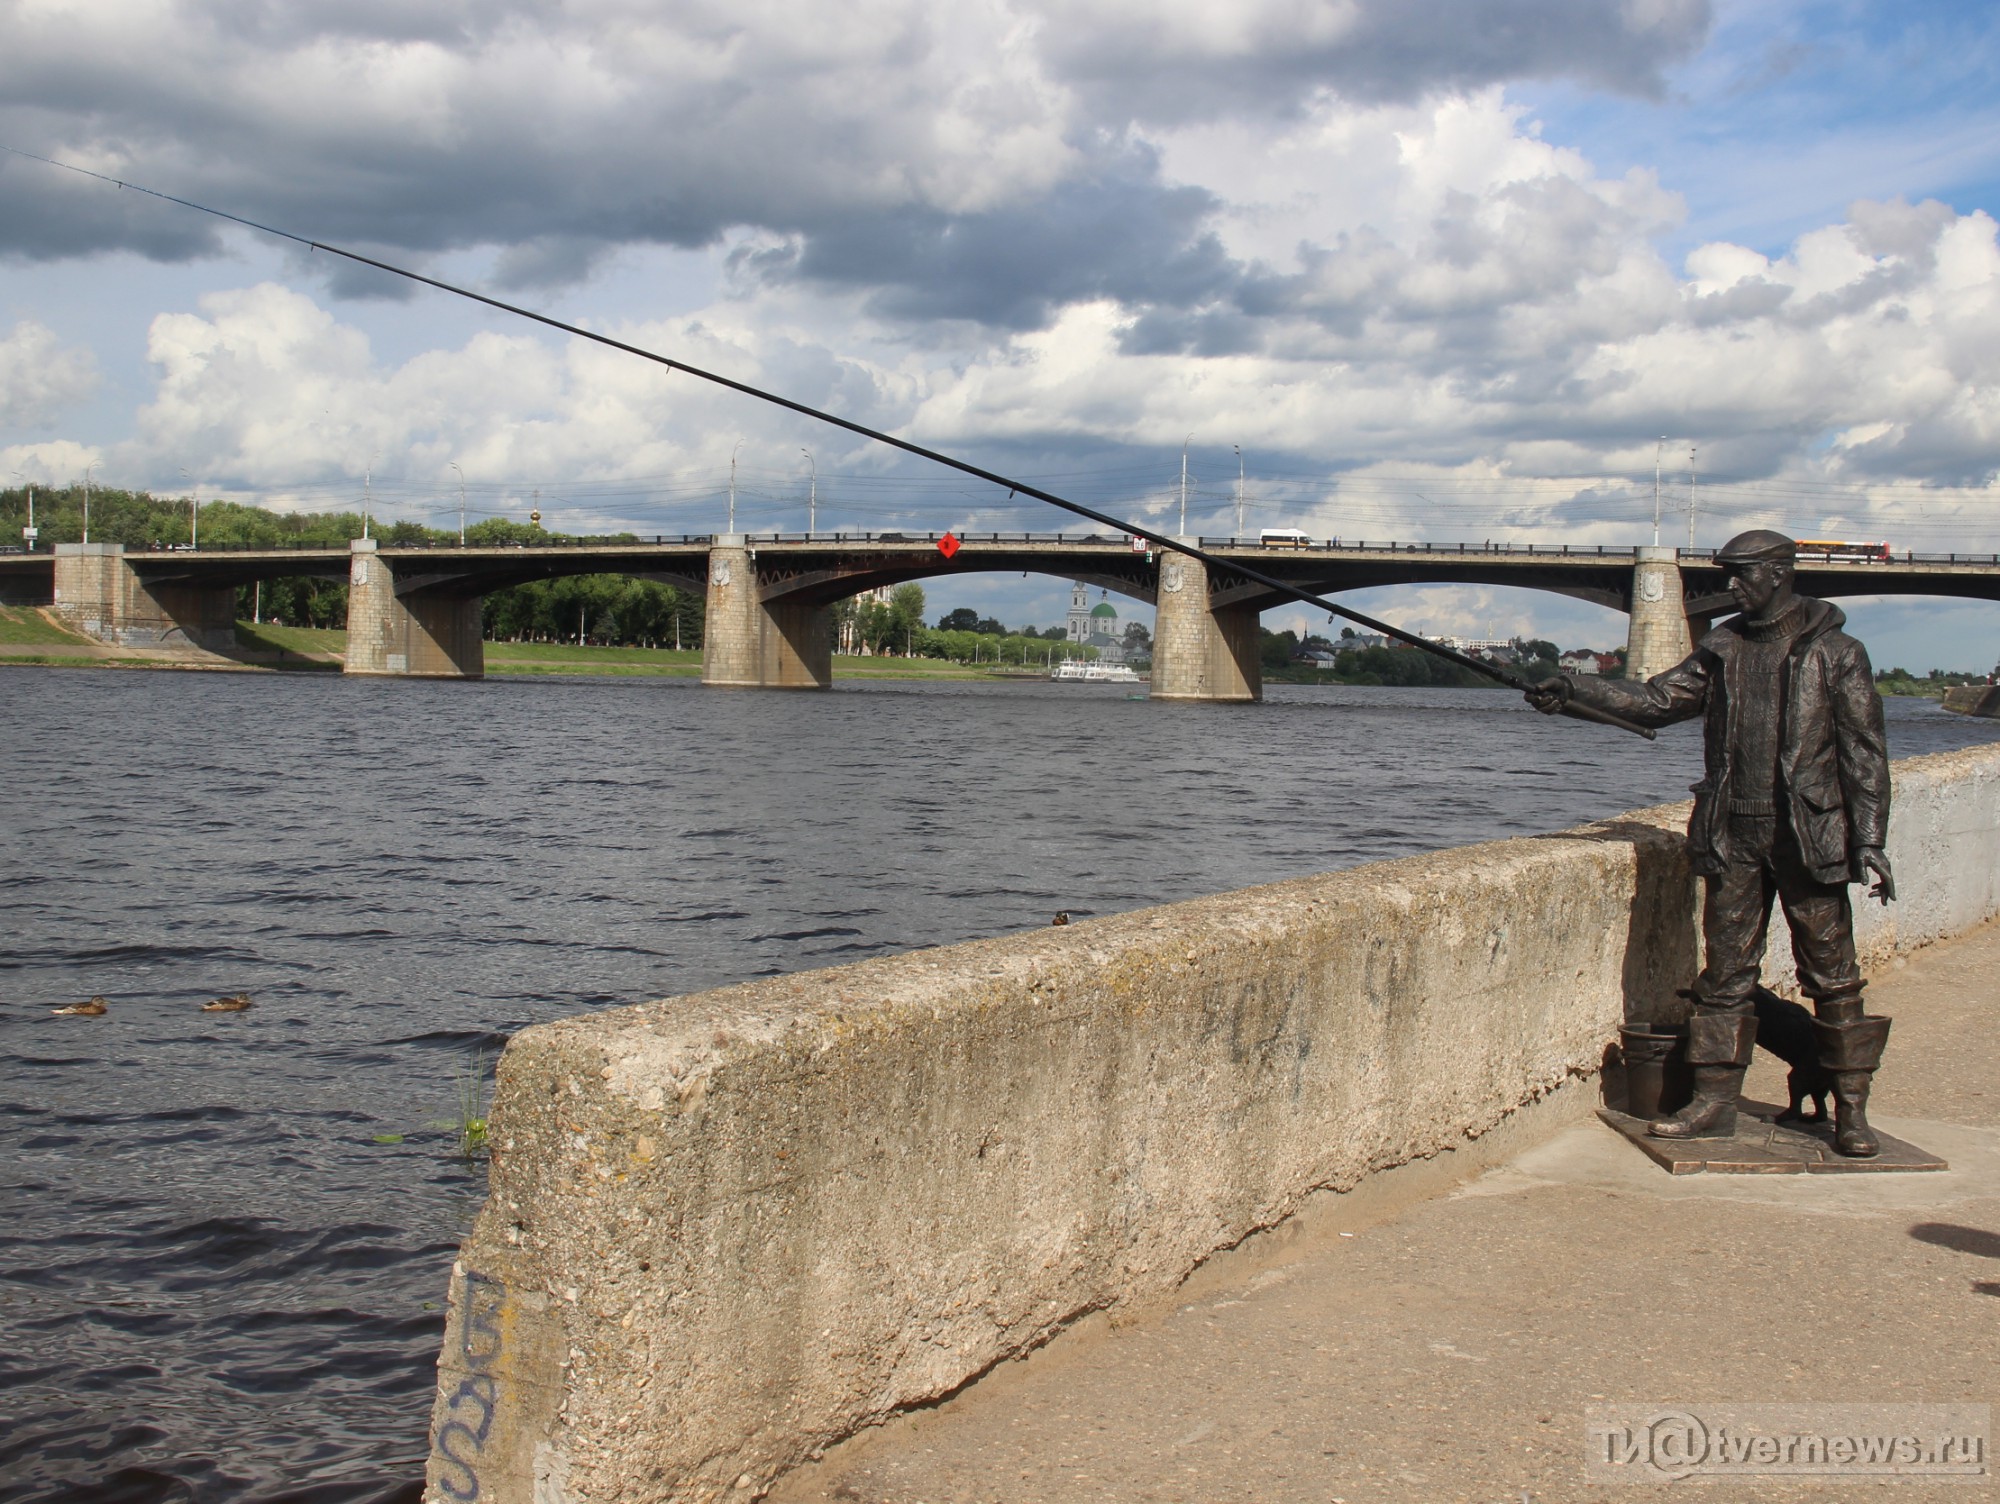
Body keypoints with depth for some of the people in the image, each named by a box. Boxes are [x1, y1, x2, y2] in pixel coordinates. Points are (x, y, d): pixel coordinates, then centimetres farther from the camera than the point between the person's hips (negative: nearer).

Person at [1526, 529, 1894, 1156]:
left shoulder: (1837, 654, -1)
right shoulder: (1722, 650, 12)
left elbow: (1864, 752, -3)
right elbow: (1655, 700, 10)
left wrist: (1869, 840, -9)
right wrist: (1575, 690, -2)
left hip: (1809, 838, -4)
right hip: (1732, 838, 4)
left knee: (1831, 977, 0)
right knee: (1726, 972, 6)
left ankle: (1851, 1111, 9)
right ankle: (1715, 1103, 11)